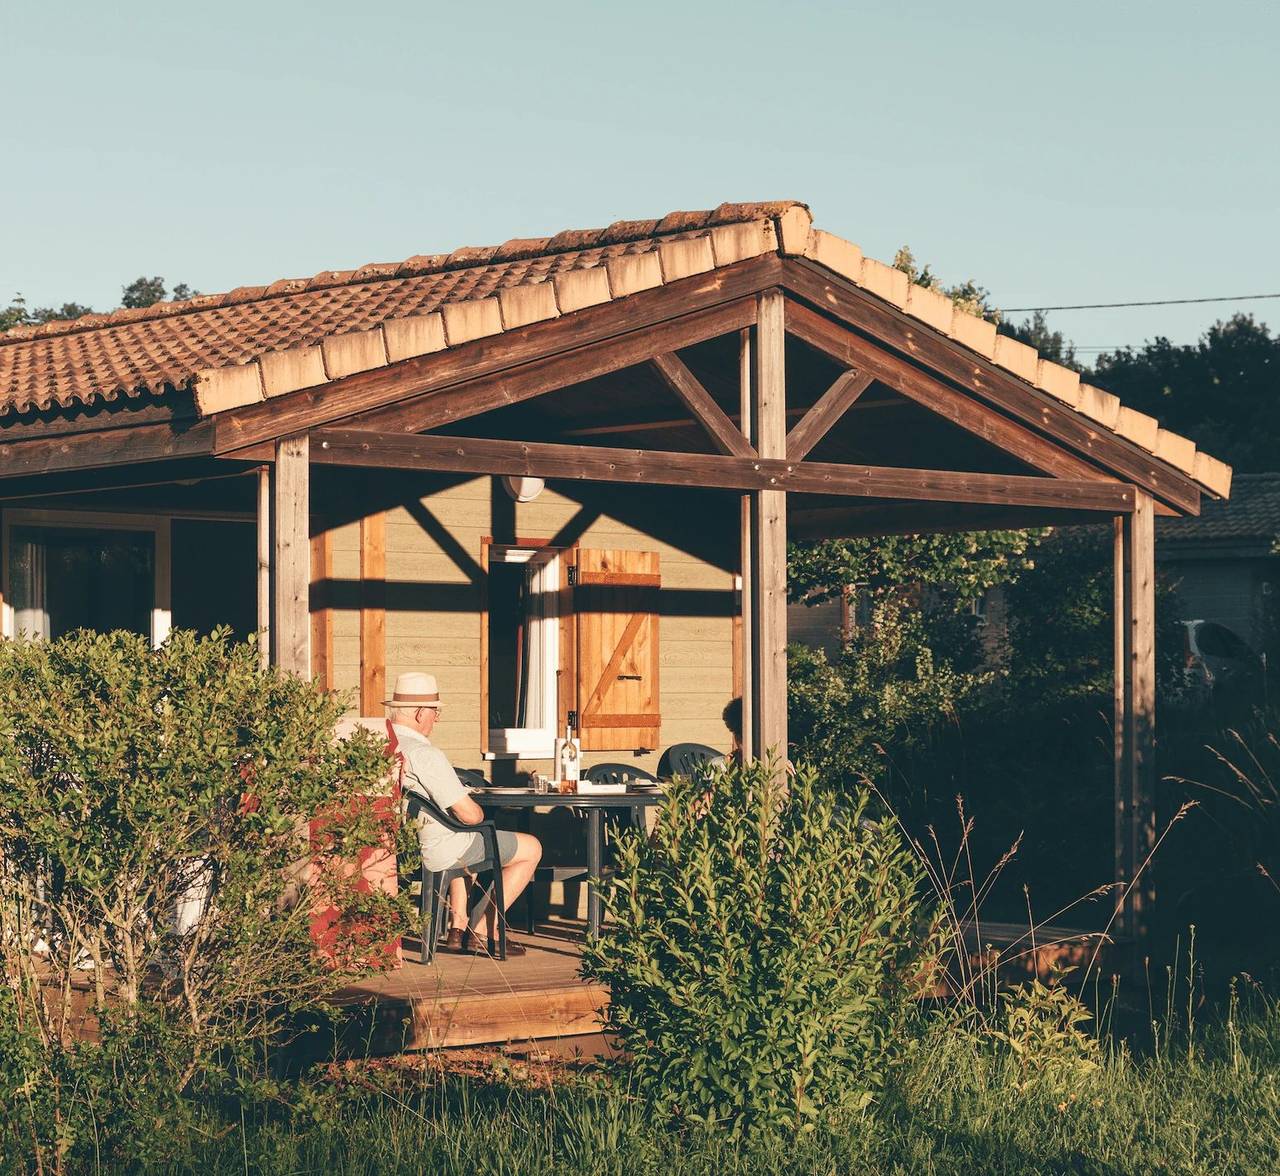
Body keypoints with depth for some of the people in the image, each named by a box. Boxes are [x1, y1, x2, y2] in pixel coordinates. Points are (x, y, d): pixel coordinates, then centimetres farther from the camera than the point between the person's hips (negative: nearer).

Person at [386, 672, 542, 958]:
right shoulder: (425, 754, -27)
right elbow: (469, 814, -26)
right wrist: (478, 811, -1)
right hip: (438, 851, -9)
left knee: (463, 844, 41)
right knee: (532, 848, 10)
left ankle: (459, 928, 33)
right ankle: (482, 932, 12)